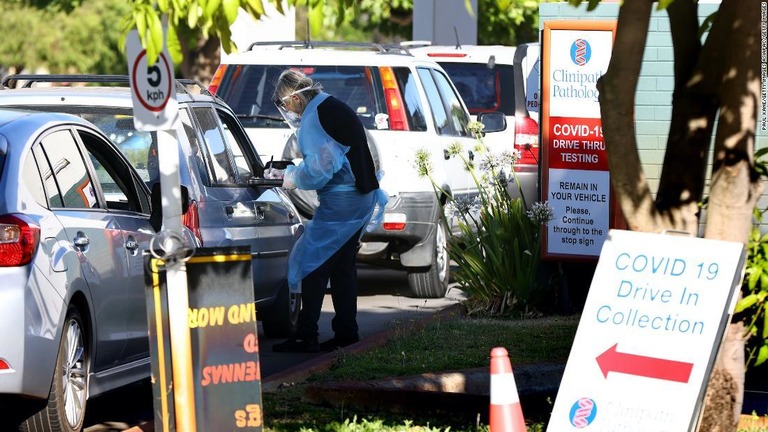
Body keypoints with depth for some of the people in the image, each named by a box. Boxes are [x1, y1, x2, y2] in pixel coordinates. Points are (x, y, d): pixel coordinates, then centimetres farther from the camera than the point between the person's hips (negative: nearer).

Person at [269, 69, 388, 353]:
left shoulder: (313, 120, -15)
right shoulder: (335, 109, 16)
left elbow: (319, 169, -18)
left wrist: (294, 179, -1)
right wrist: (294, 172, 20)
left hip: (340, 202, -10)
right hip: (362, 198, 10)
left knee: (312, 264, -7)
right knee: (342, 265, 15)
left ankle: (306, 336, -9)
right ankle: (346, 331, 18)